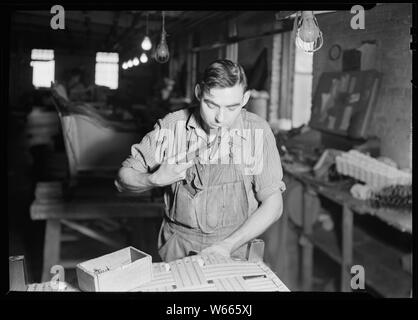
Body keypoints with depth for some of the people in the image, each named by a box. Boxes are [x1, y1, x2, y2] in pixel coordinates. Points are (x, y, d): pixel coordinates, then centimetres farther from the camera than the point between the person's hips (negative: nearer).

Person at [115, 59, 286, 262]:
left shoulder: (258, 132, -5)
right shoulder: (170, 126, -3)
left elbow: (273, 205, -2)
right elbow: (123, 178, 5)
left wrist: (228, 246, -12)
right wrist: (154, 179, -16)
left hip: (235, 245, -1)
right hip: (178, 246, 2)